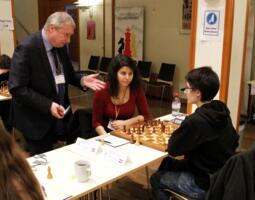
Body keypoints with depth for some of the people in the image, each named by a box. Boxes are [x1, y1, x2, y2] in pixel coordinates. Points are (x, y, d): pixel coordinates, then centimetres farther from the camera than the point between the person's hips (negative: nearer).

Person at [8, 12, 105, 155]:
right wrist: (48, 105, -25)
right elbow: (17, 88, -21)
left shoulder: (61, 46, 2)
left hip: (60, 116, 7)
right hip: (37, 120, -6)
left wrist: (82, 80, -7)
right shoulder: (26, 49, -19)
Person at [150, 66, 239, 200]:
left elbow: (172, 149, -17)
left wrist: (178, 133, 1)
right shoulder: (222, 111, -4)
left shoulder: (196, 120, -28)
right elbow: (233, 141, 9)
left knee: (155, 179, 11)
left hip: (205, 185, -8)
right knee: (167, 163, 21)